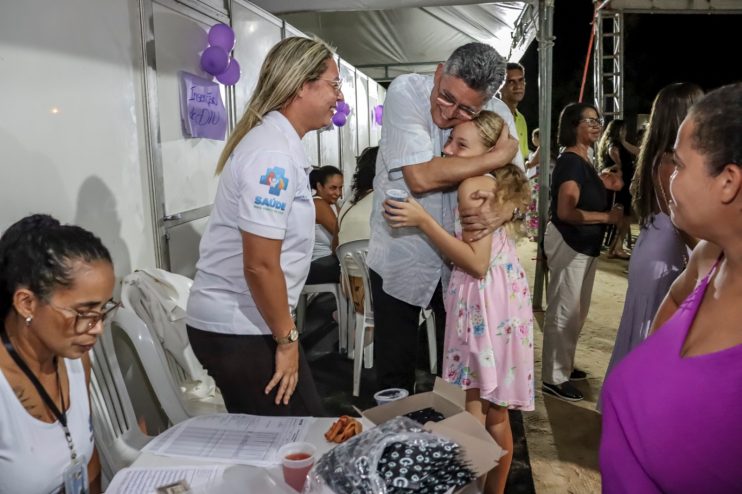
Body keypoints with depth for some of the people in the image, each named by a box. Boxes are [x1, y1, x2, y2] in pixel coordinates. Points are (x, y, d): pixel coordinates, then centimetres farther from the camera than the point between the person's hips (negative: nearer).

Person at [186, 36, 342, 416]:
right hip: (238, 329, -9)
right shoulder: (273, 154, -21)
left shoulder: (278, 142, 10)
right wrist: (287, 338, -13)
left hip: (236, 320, 9)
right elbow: (260, 266, -25)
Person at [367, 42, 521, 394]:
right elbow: (421, 177, -30)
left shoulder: (497, 113, -7)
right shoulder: (405, 92, -19)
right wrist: (499, 156, -22)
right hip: (401, 257, -3)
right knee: (395, 370, 9)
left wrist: (501, 211, -27)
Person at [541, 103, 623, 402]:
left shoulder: (583, 161, 13)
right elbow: (565, 211, -26)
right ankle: (553, 378, 8)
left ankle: (564, 366, 33)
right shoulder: (570, 162, -17)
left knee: (577, 312, 19)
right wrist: (607, 217, -21)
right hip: (568, 244, -10)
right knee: (563, 312, -3)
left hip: (584, 245, 10)